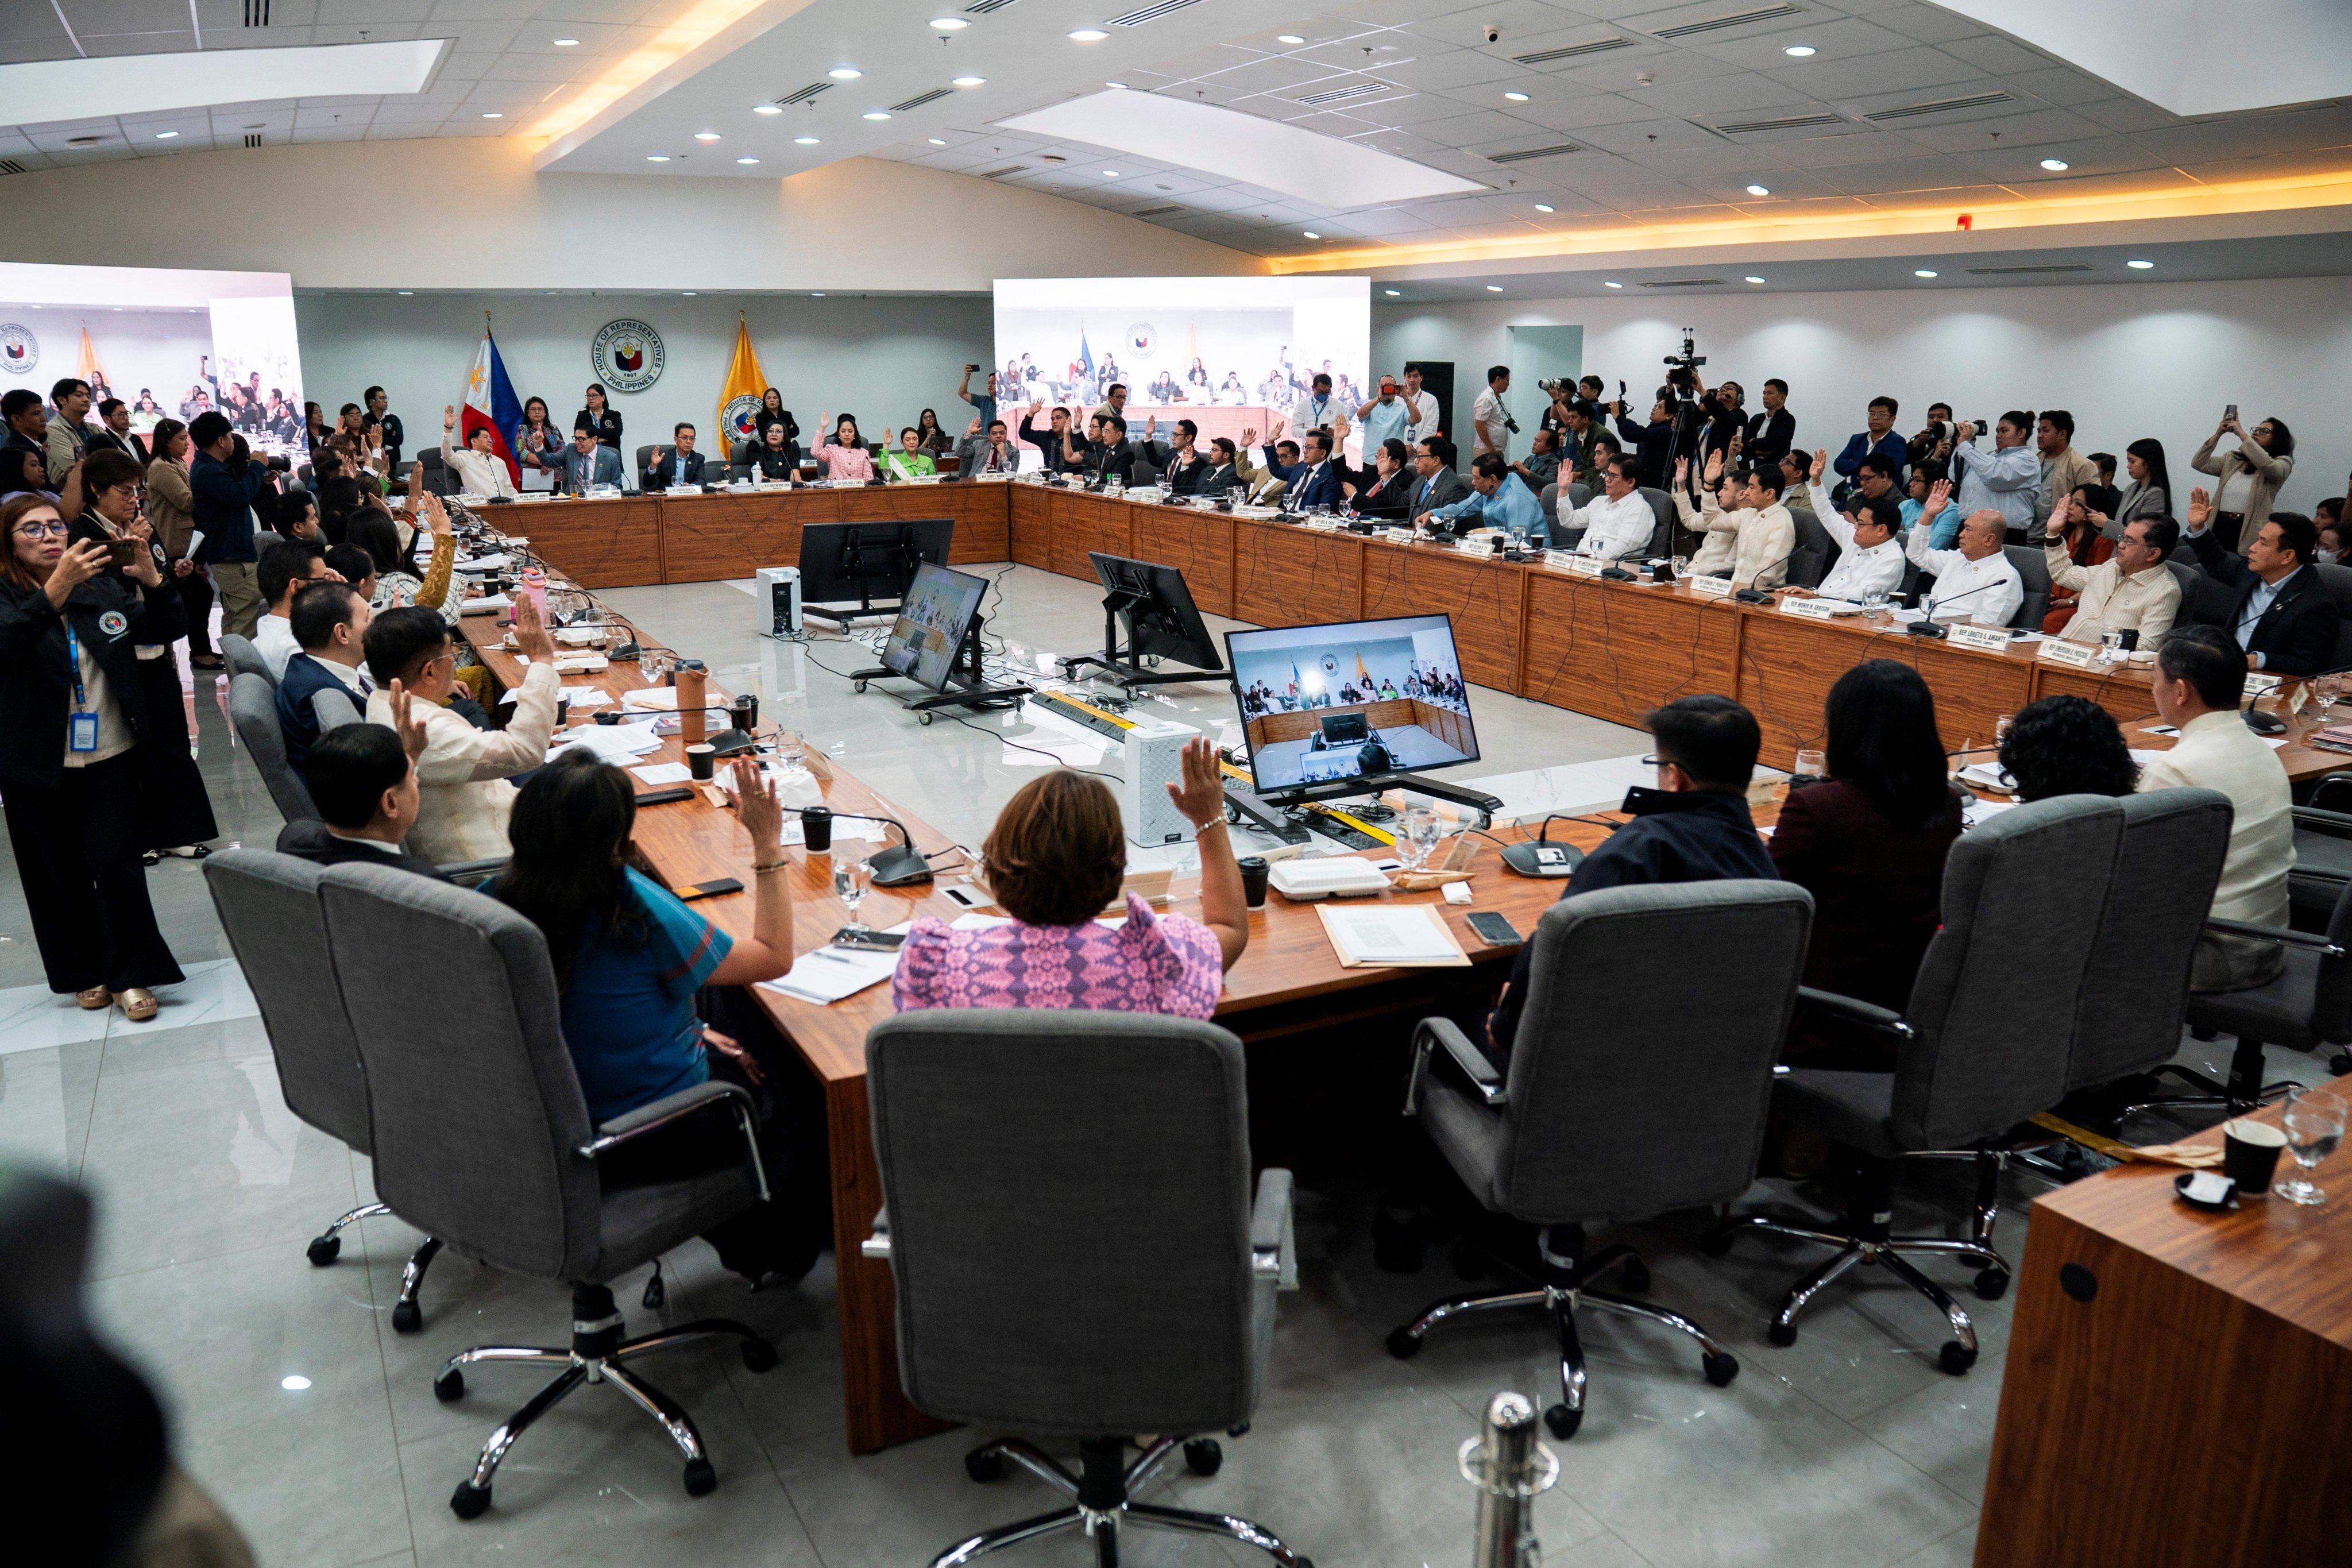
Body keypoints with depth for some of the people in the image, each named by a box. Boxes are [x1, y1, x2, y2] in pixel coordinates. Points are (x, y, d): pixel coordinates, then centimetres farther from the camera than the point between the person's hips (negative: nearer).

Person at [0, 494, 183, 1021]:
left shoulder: (102, 586, 3)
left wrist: (149, 579, -23)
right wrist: (55, 590, -41)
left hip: (109, 755, 1)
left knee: (115, 864, -4)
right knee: (58, 874, 11)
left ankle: (130, 975, 9)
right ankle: (84, 972, 26)